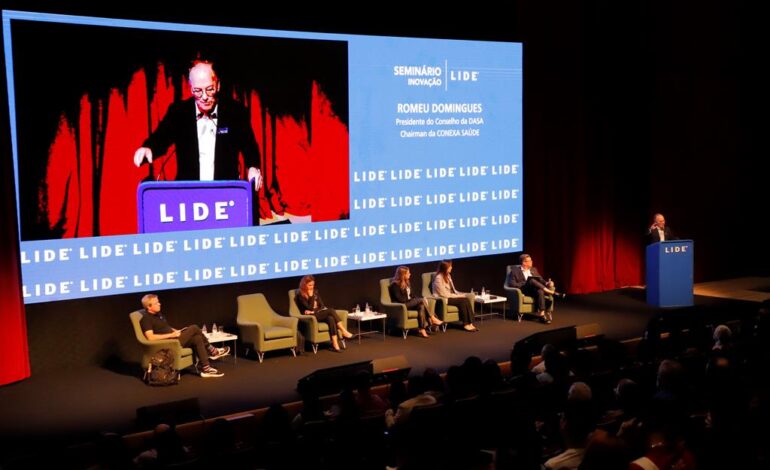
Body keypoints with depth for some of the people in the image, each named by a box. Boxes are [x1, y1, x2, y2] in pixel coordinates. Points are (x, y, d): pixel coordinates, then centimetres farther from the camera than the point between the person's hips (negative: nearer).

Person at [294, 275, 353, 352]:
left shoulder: (315, 292, 15)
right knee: (331, 310, -28)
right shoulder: (300, 295, -5)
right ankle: (344, 331, -29)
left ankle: (335, 345, -38)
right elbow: (310, 308, -14)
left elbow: (322, 305, 9)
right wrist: (311, 296, -12)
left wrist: (314, 311, -8)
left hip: (319, 314, 6)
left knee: (330, 318, -31)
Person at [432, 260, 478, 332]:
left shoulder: (448, 275, 11)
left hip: (450, 296, 8)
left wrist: (461, 294, -3)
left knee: (466, 299, -18)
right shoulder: (438, 278, -18)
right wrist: (459, 296, -16)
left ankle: (470, 323, -22)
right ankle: (466, 324, -17)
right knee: (462, 301, -26)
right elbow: (444, 294, -20)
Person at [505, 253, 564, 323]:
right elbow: (512, 284, -4)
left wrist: (547, 283, -4)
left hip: (536, 289, 4)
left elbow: (541, 280, 20)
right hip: (524, 290, -4)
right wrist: (525, 284, -16)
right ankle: (553, 293, -32)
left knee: (540, 291, -35)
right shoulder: (515, 270, 7)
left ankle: (542, 314, -37)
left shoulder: (533, 269, 25)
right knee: (532, 281, -36)